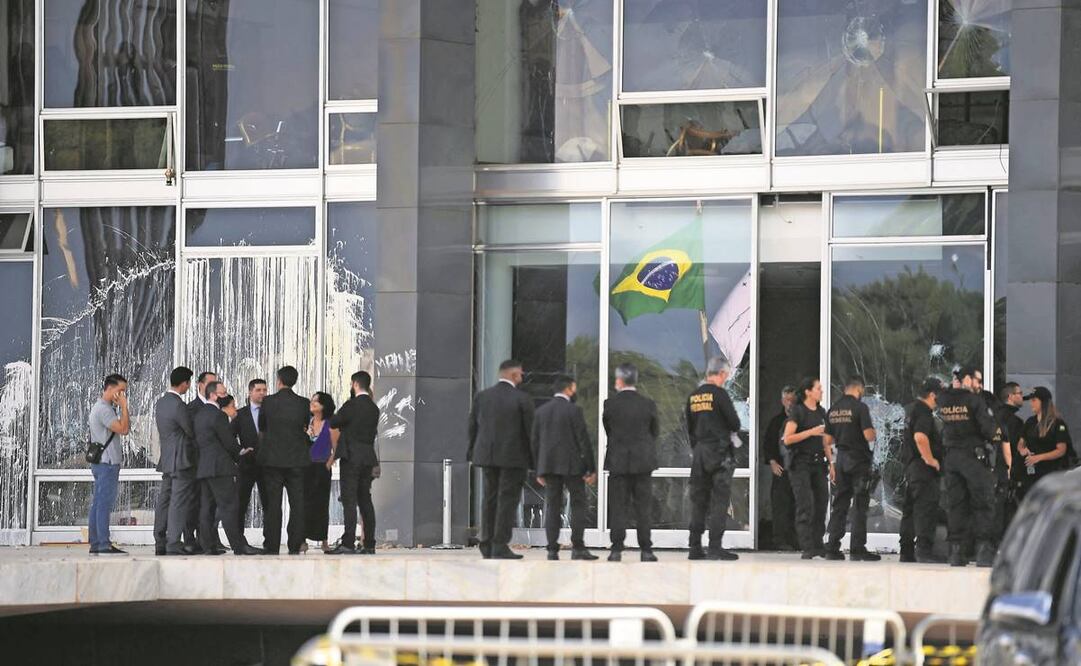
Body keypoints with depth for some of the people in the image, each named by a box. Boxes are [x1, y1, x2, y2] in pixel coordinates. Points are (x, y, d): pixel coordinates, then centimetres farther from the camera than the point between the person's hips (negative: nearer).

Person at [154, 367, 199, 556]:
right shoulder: (179, 406, -17)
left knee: (164, 501, 11)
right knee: (179, 503, -7)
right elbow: (192, 432, -11)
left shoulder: (160, 403, 11)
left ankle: (160, 542, 13)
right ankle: (174, 543, -10)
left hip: (166, 460, 9)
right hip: (181, 461, -9)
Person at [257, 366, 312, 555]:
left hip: (272, 459, -1)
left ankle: (272, 546, 1)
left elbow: (261, 429, 8)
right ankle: (295, 546, 1)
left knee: (273, 504, 2)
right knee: (297, 503, 4)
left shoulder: (268, 402, -6)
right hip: (297, 459, 1)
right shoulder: (303, 404, -2)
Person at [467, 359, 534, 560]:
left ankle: (487, 546, 11)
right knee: (508, 499, -3)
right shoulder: (522, 399, -8)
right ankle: (500, 547, -6)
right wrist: (534, 459, 0)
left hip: (487, 454, 5)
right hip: (513, 457, -5)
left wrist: (473, 452, 17)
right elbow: (530, 430, -8)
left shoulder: (482, 396, 5)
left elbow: (473, 426, 8)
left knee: (489, 498, 11)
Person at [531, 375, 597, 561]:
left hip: (548, 466, 5)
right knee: (579, 504, 2)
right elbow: (584, 441, -9)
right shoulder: (573, 410, -7)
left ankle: (552, 550, 0)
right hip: (571, 465, -5)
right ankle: (578, 547, -5)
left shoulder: (541, 411, 8)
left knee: (552, 507, 5)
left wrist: (539, 470, 16)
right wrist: (591, 469, -4)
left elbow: (535, 441, 10)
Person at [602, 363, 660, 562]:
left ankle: (616, 550, 1)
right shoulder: (648, 404, -3)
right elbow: (655, 431, 7)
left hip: (618, 462, -1)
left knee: (618, 507, 3)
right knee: (643, 507, 5)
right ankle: (646, 550, 4)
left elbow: (607, 431, 4)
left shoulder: (610, 404, -7)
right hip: (643, 462, 1)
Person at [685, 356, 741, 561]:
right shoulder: (719, 393, -11)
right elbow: (734, 422, -10)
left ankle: (695, 547, 8)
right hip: (720, 451, -6)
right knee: (720, 500, -5)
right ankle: (715, 547, -9)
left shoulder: (693, 396, 10)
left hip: (699, 452, 6)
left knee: (698, 500, 8)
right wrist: (734, 433, 12)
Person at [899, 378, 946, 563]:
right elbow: (920, 437, -29)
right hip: (923, 467, -10)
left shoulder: (911, 409, 18)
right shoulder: (923, 412, -14)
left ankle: (907, 551, 15)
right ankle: (924, 549, -17)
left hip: (910, 465, 10)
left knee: (910, 508, 12)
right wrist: (930, 459, -20)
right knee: (926, 507, -11)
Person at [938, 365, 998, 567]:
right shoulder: (974, 400, -12)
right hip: (974, 456, -5)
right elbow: (988, 427, -15)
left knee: (955, 505, 8)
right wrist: (989, 437, 7)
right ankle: (983, 548, -6)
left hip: (951, 457, 5)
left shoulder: (943, 400, 4)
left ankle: (956, 551, 6)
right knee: (983, 504, 0)